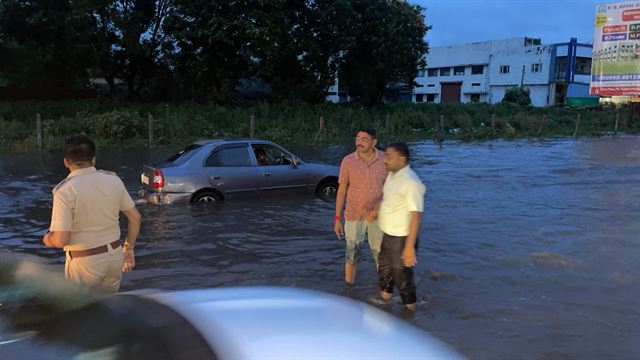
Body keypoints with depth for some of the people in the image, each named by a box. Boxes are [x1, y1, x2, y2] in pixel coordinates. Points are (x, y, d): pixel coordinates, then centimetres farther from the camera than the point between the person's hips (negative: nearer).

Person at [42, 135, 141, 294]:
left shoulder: (65, 190, -17)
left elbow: (61, 239, -21)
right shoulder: (113, 180, -2)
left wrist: (48, 239, 2)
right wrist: (129, 248, 16)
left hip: (85, 262, -5)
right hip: (115, 255, 5)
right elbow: (135, 217, 4)